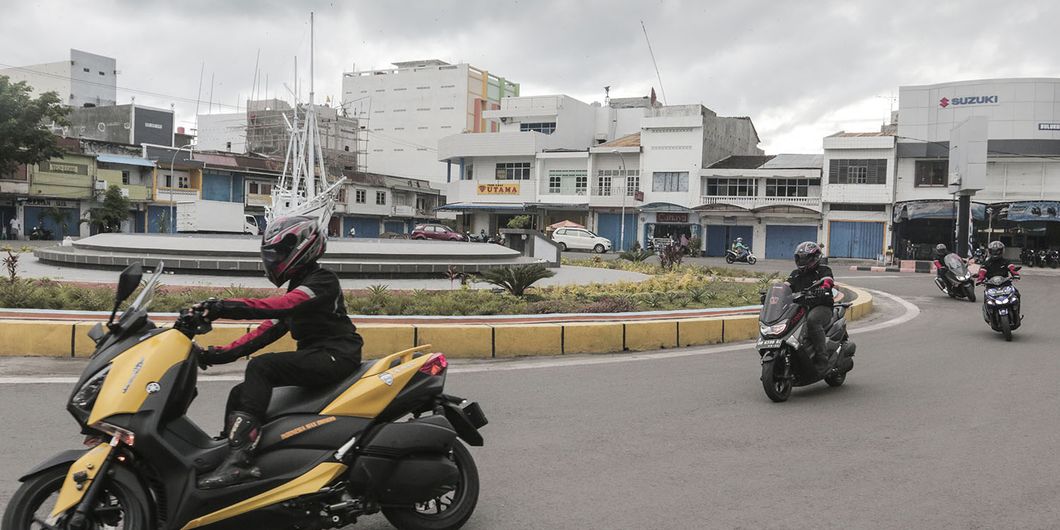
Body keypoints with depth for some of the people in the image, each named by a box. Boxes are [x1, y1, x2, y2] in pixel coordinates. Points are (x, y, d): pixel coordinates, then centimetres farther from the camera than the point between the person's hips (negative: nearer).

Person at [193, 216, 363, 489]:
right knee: (240, 394, 4)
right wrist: (223, 353, 5)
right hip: (314, 359, 10)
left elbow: (280, 307, -26)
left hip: (336, 356, -10)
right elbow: (269, 329, 16)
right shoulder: (296, 289, 22)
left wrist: (227, 307, -35)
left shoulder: (322, 281, -8)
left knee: (261, 367, -27)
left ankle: (241, 458, -34)